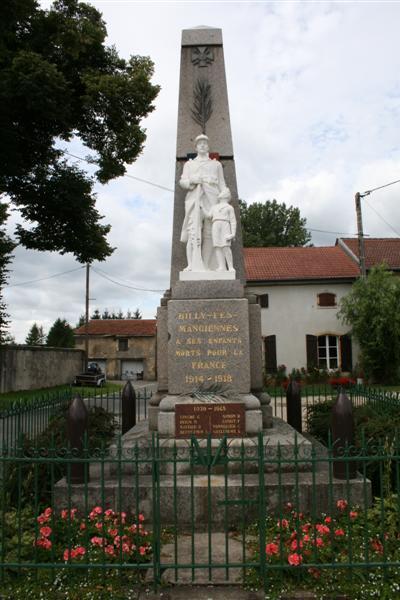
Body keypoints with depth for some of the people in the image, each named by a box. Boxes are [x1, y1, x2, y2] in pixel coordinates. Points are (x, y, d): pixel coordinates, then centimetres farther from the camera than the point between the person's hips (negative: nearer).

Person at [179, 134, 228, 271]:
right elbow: (182, 182, 12)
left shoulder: (216, 164, 26)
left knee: (209, 233, -9)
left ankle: (206, 267, -10)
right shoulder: (189, 164, 25)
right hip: (194, 198, -1)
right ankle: (195, 266, -27)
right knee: (194, 231, -18)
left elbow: (222, 185, 16)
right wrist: (192, 180, -11)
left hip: (211, 199, 1)